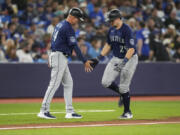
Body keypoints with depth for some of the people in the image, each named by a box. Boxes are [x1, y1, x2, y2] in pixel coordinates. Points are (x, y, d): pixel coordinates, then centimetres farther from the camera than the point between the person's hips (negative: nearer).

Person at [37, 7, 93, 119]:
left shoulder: (59, 25, 16)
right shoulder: (68, 28, -14)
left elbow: (54, 41, 21)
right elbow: (75, 47, -18)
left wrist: (52, 58, 24)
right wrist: (85, 61, -17)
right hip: (59, 57, -10)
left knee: (68, 83, 10)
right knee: (54, 84, -9)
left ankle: (70, 111, 8)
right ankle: (44, 111, -8)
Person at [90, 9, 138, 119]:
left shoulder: (127, 30, -21)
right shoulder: (112, 30, 4)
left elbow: (131, 49, -27)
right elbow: (108, 45, 17)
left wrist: (124, 62, -38)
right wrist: (99, 58, 11)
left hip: (129, 59, -7)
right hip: (116, 59, 7)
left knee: (124, 87, -6)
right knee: (106, 82, -5)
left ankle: (127, 112, 10)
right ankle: (122, 93, 21)